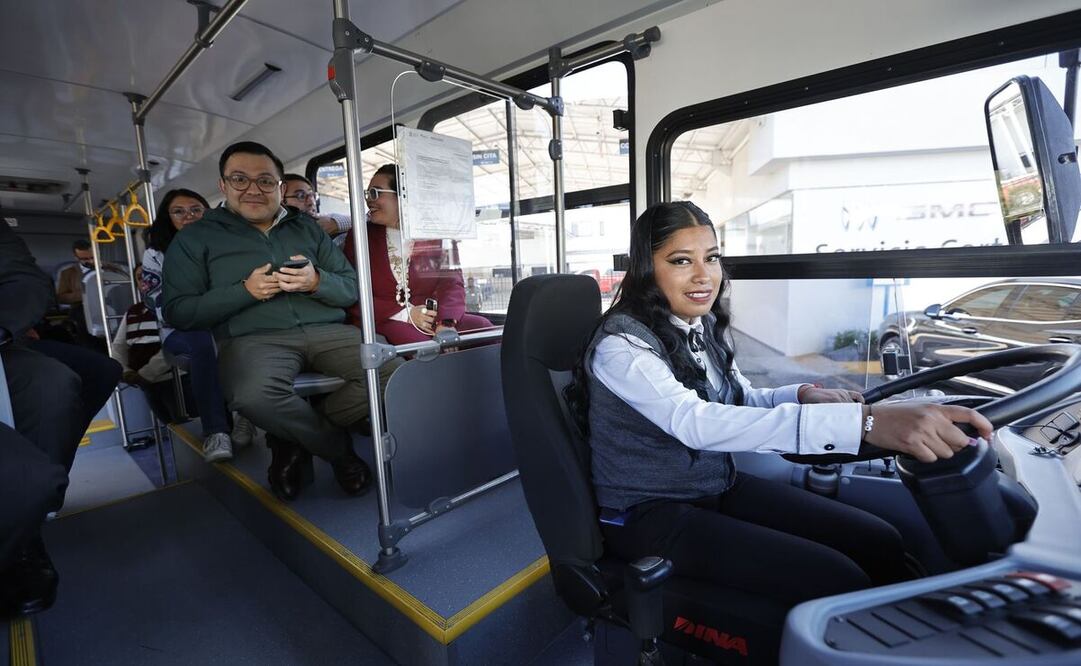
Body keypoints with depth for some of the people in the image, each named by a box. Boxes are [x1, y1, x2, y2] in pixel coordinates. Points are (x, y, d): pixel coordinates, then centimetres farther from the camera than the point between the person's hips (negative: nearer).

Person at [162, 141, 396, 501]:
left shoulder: (307, 228, 21)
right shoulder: (194, 239, 15)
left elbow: (351, 288, 14)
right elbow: (178, 312, 6)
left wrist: (317, 282, -9)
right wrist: (246, 291, -8)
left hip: (326, 330, 3)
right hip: (252, 337, -2)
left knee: (394, 372, -24)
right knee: (254, 396, -38)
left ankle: (296, 438, -2)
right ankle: (338, 448, -6)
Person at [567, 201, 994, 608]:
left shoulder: (704, 326, 1)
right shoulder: (621, 345, -23)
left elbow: (742, 403, 11)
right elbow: (696, 423, -38)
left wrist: (804, 396, -11)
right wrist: (861, 422, -45)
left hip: (721, 487, 7)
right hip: (648, 514, -7)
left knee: (880, 543, -3)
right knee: (836, 581, -18)